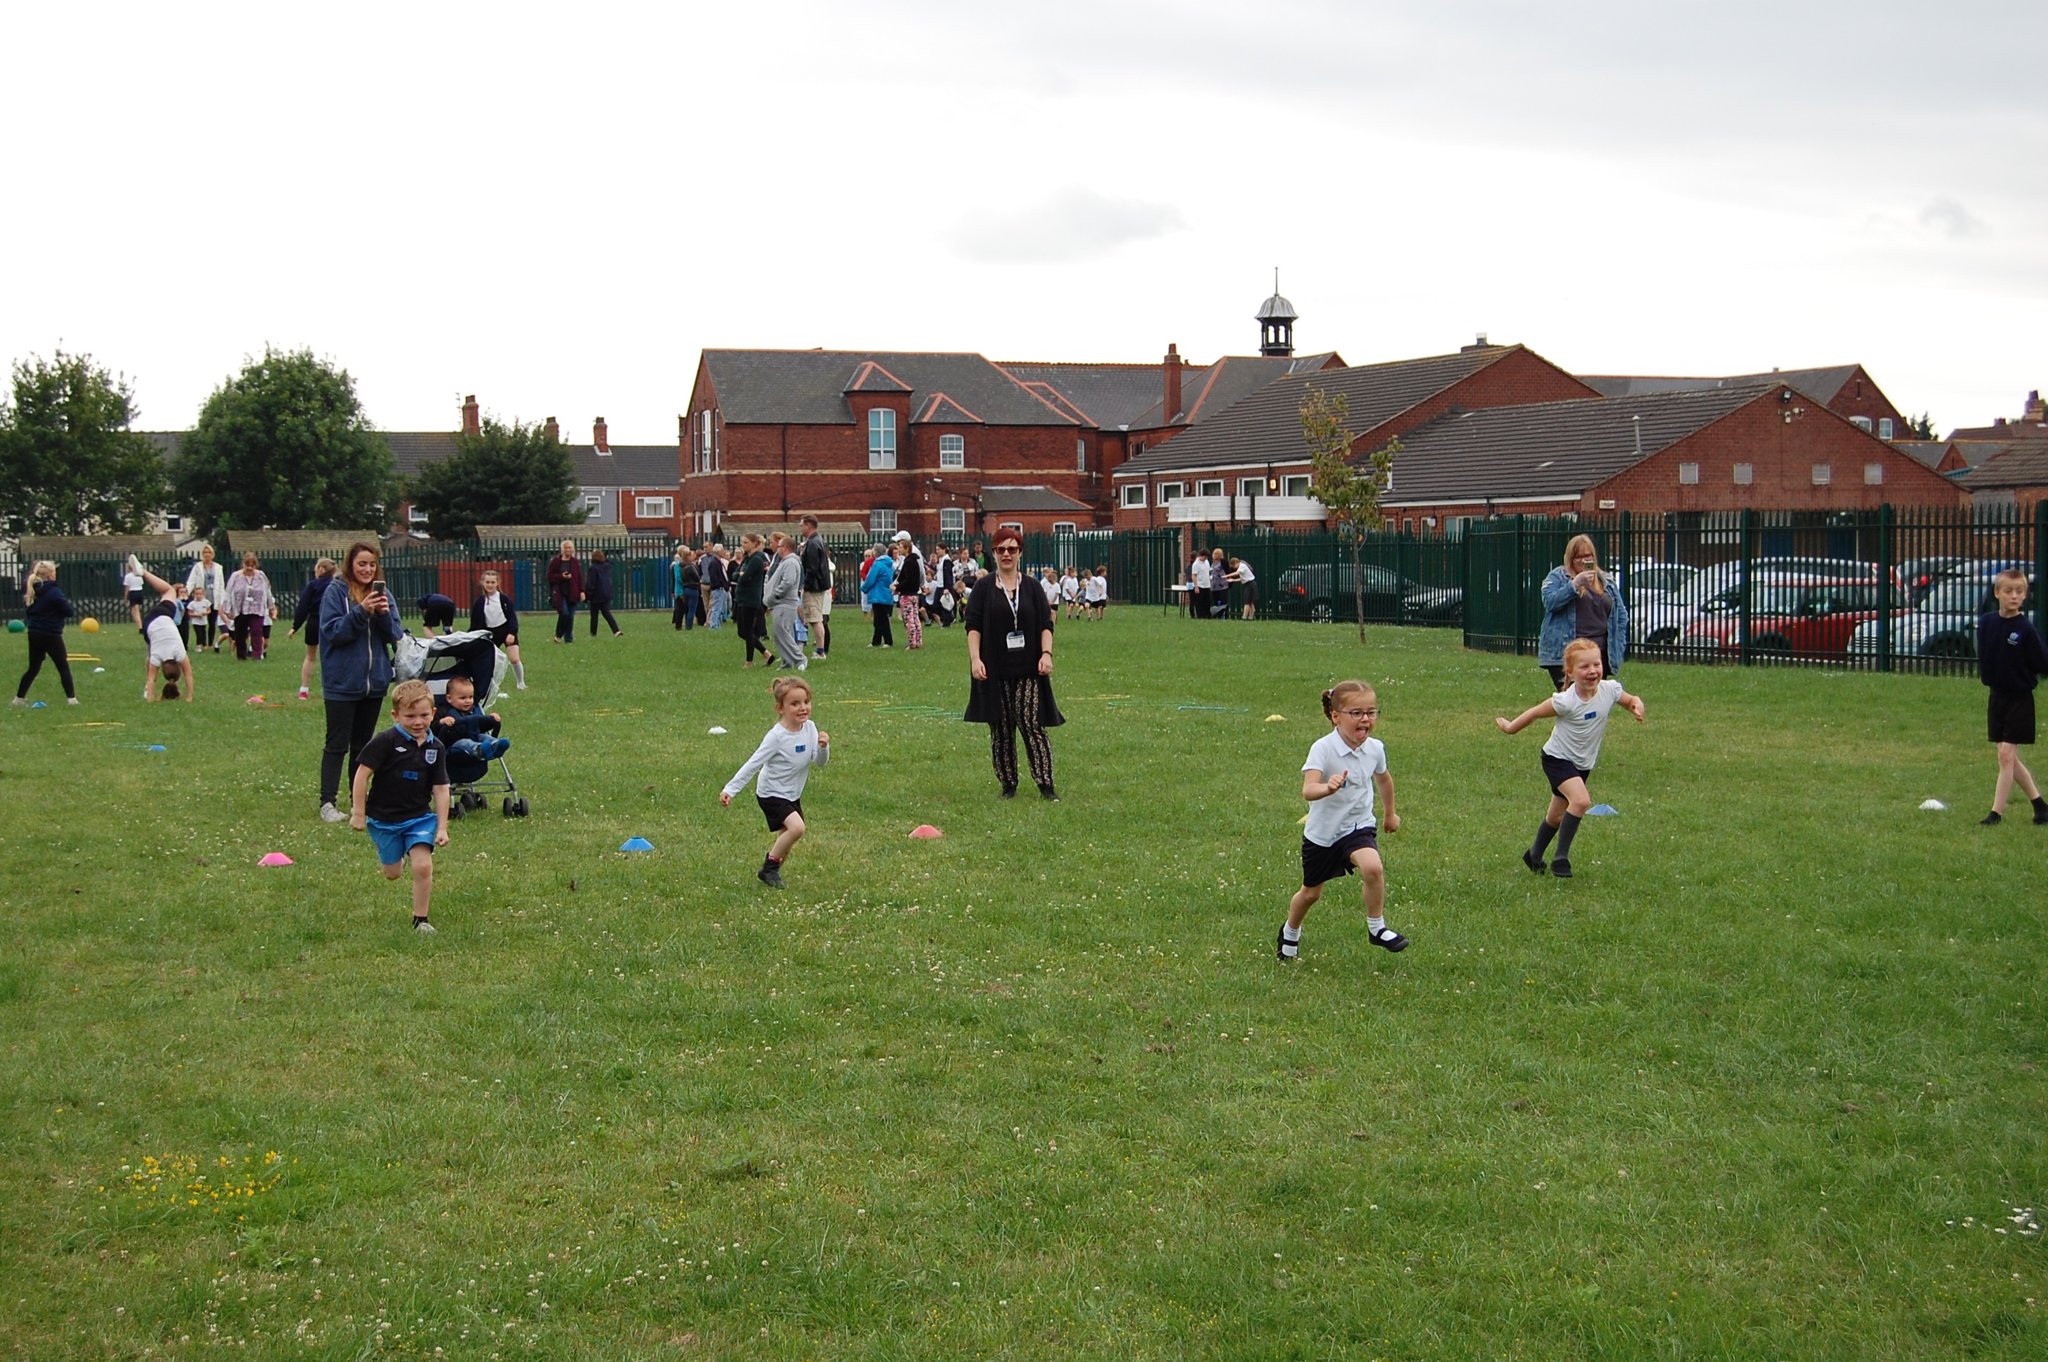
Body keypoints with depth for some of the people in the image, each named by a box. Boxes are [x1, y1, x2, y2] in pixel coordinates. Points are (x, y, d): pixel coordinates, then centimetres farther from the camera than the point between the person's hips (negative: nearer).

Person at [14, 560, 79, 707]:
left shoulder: (31, 590, 9)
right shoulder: (53, 591, -16)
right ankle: (71, 699, -1)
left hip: (34, 634, 7)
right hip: (51, 635, -7)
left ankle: (19, 698, 14)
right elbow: (69, 611, -14)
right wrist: (69, 606, 5)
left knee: (33, 668, 15)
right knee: (63, 667, 2)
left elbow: (28, 611, 17)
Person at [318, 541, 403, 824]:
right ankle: (327, 803, -2)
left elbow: (395, 636, 3)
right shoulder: (335, 592, -6)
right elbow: (332, 632, -14)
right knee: (337, 744, -4)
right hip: (342, 681, -5)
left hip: (375, 681, 5)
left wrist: (384, 614, -16)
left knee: (363, 745, 12)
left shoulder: (382, 594, 7)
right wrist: (361, 611, -25)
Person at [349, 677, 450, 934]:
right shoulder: (386, 741, -16)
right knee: (392, 873, 13)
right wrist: (358, 813, -13)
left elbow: (440, 789, -1)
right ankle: (399, 855, 51)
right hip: (383, 818, -1)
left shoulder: (434, 747, -4)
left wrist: (442, 827, -4)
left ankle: (420, 919, 3)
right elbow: (362, 774, -13)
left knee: (423, 866, -15)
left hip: (420, 817, 2)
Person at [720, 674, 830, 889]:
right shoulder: (777, 736, -24)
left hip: (792, 794, 7)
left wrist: (823, 746, -25)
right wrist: (730, 789, -26)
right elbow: (753, 764, -22)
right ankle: (769, 867, -5)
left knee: (786, 838, 10)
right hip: (771, 793, -7)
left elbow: (820, 762, -3)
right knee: (796, 827, -22)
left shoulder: (810, 728, -6)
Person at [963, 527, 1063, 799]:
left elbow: (1046, 624, 6)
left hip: (1028, 670, 0)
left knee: (1032, 725, -6)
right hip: (995, 671, 0)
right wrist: (975, 659, -12)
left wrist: (1046, 654, -8)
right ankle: (1008, 785, 13)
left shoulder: (1032, 588, 8)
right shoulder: (983, 588, 3)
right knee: (1001, 729, 4)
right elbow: (973, 625, -1)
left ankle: (1046, 784, -4)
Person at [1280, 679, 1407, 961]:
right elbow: (1308, 790, -39)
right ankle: (1290, 931, 47)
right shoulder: (1323, 749, -24)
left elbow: (1383, 778, 17)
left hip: (1359, 826, 2)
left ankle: (1377, 927, -7)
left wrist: (1389, 813, 28)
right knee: (1311, 892, 15)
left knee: (1372, 867, -29)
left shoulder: (1375, 748, -8)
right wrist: (1328, 787, -60)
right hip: (1322, 832, -2)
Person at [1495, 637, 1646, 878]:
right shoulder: (1567, 701, -28)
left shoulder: (1609, 690, -14)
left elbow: (1631, 700, 5)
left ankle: (1534, 855, 40)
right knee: (1581, 800, -29)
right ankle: (1561, 857, -18)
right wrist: (1510, 727, -4)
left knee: (1557, 815, 19)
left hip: (1583, 763, 6)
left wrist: (1637, 706, -18)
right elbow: (1535, 712, -14)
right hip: (1558, 759, -6)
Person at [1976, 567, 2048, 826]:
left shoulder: (2025, 628, -14)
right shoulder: (1986, 622, 0)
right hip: (1996, 696, 6)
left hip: (2020, 699, -5)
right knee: (2010, 758, 11)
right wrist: (1987, 676, 2)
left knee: (2006, 754, -6)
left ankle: (1996, 812, 0)